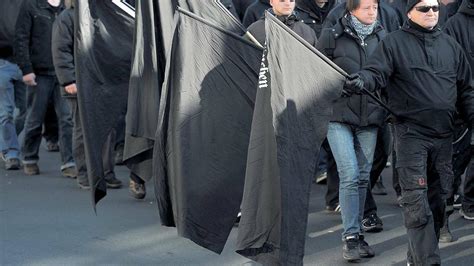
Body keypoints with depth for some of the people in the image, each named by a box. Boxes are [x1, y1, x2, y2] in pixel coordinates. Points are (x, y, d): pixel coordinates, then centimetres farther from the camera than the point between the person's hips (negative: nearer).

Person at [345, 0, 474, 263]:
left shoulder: (450, 44, 13)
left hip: (444, 134, 5)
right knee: (416, 202, -9)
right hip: (411, 133, -5)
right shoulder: (395, 43, 0)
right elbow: (377, 72, -11)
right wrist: (362, 80, -33)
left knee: (438, 197, 10)